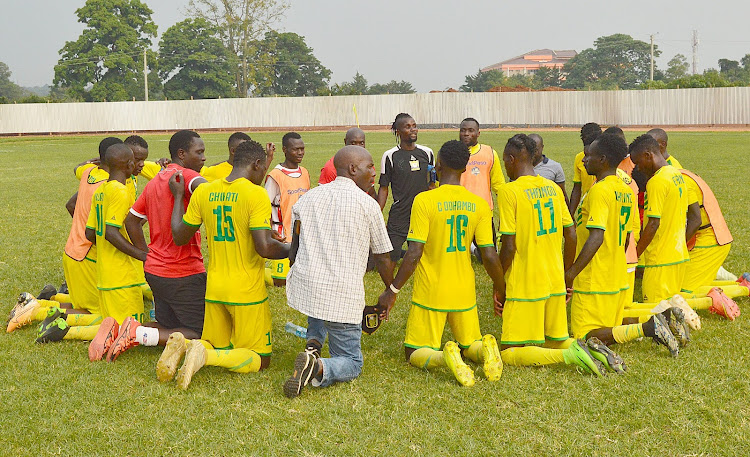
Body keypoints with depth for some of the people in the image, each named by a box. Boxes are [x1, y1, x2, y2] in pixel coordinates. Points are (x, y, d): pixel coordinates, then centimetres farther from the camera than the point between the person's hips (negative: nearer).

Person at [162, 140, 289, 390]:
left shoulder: (203, 192, 3)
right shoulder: (256, 194, -14)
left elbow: (179, 237, 12)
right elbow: (264, 247, -22)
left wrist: (178, 196, 23)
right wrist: (291, 250, -3)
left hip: (214, 289, 6)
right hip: (248, 292, -6)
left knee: (214, 345, 24)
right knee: (260, 359, 7)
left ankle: (181, 345, -7)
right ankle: (204, 355, -17)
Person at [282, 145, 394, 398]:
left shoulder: (308, 197, 10)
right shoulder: (368, 204, -1)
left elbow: (294, 251, 15)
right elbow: (383, 259, 5)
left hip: (304, 285, 5)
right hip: (344, 294, -4)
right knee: (352, 364, 11)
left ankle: (313, 343, 13)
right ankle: (319, 369, -21)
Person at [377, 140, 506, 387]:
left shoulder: (424, 200, -13)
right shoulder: (479, 205, -2)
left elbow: (414, 254, -17)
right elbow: (490, 257, -4)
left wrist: (392, 291, -6)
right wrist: (502, 290, 13)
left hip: (429, 294, -3)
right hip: (464, 293, 4)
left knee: (415, 354, 11)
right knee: (470, 344, 24)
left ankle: (445, 356, -22)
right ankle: (486, 348, -12)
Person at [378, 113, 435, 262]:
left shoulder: (427, 152, 7)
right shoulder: (390, 156, -3)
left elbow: (431, 184, 15)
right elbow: (383, 188, -1)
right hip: (399, 215, -3)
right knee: (390, 256, -8)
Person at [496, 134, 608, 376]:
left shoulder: (509, 191, -13)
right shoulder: (552, 187, 7)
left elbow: (509, 246, -16)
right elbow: (571, 236, 9)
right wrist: (566, 275, 21)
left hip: (525, 286, -7)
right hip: (555, 283, 7)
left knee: (510, 353, 0)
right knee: (556, 340, 22)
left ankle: (570, 355, -17)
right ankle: (586, 348, -7)